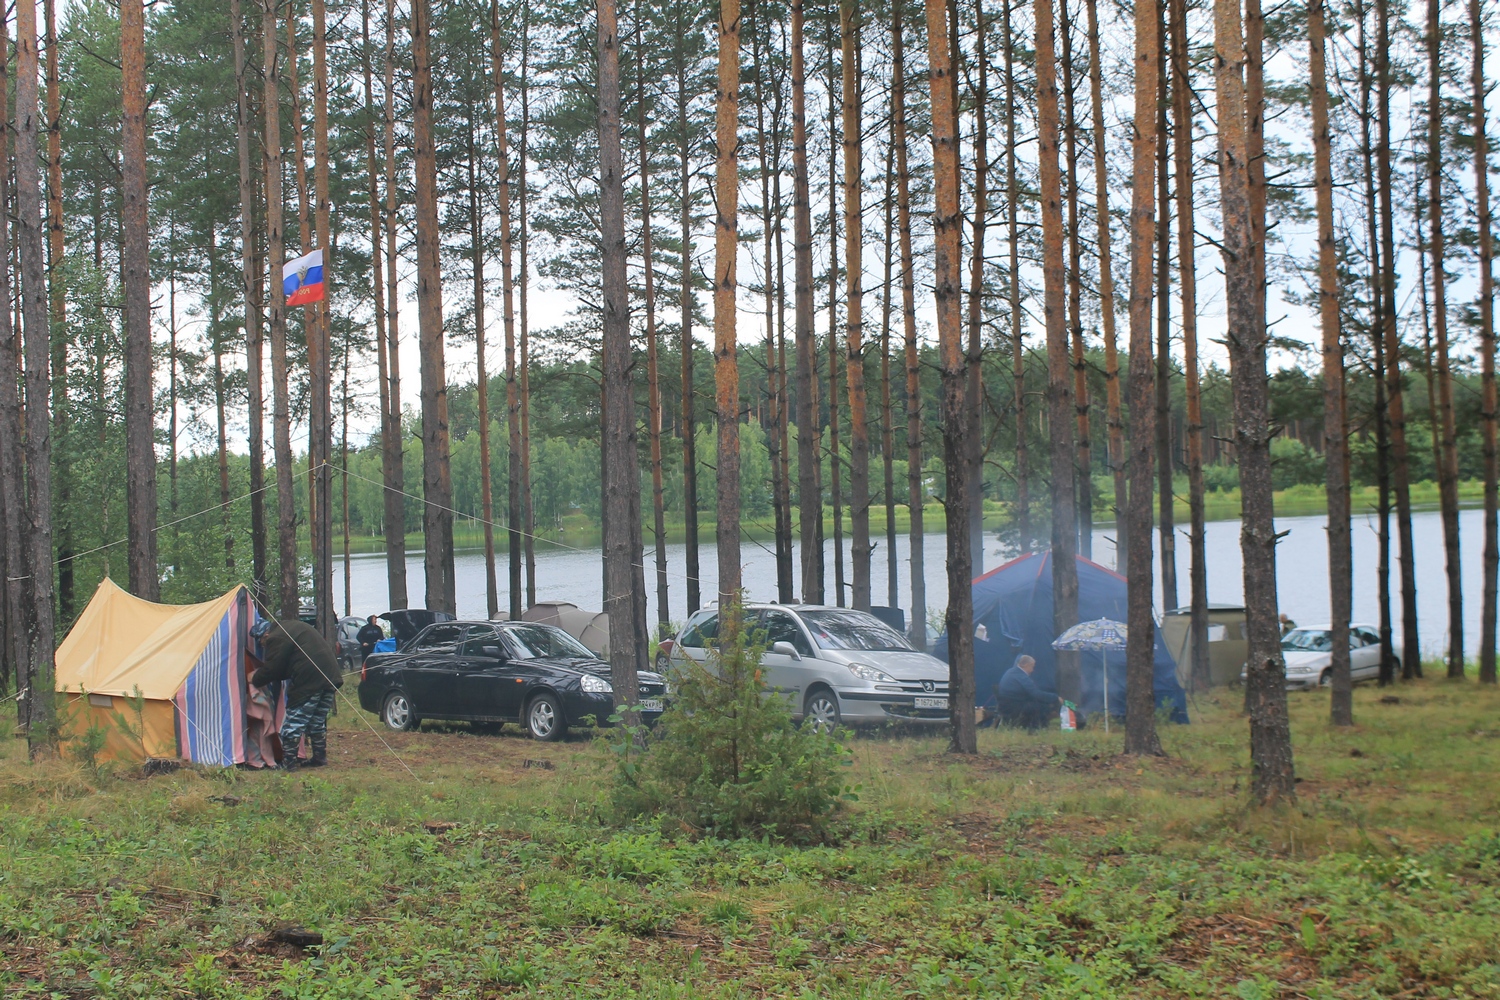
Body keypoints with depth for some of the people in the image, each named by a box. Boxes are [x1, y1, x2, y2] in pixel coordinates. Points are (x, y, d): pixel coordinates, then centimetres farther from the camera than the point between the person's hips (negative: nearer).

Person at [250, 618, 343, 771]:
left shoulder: (277, 639, -7)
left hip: (309, 683, -9)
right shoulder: (294, 626, 24)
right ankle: (320, 758, 25)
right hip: (331, 676, 10)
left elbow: (271, 669, -5)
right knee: (318, 721, 20)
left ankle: (288, 762, 0)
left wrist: (255, 680, 14)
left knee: (294, 722, -1)